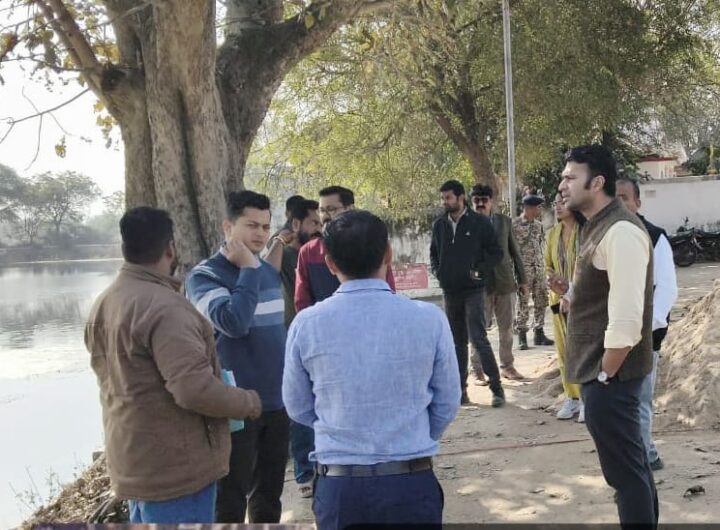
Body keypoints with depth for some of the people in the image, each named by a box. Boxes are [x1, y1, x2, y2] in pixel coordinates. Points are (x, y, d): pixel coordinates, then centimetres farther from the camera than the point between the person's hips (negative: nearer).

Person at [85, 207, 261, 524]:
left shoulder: (104, 304, 8)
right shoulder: (164, 307, -24)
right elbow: (195, 389, -29)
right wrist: (249, 402, -13)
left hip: (135, 460, 9)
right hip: (175, 467, -9)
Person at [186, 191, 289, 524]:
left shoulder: (268, 270, 8)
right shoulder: (204, 276, -11)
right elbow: (233, 322, -28)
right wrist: (248, 269, -21)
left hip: (276, 402, 6)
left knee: (269, 494, 19)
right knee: (230, 501, 6)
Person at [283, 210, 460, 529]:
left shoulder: (306, 324, -9)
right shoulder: (429, 318, -11)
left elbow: (298, 408, 4)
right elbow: (447, 405, 0)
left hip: (338, 486, 1)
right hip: (412, 483, 0)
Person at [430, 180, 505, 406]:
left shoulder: (479, 223, -5)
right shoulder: (439, 225, 7)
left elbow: (496, 252, -1)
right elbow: (434, 252, 20)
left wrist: (480, 271, -14)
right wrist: (436, 270, 2)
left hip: (473, 290, -5)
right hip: (449, 292, 5)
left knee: (479, 338, -10)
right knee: (457, 342, 11)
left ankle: (496, 388, 0)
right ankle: (460, 389, 18)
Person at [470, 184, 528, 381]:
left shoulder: (505, 221, 6)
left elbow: (515, 252, 11)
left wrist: (522, 279, 10)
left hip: (505, 282, 4)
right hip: (480, 284, -3)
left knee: (506, 329, 12)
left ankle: (507, 366, 25)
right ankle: (478, 369, 11)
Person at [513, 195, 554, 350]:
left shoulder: (538, 225, 11)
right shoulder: (515, 225, -9)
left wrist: (542, 266, 14)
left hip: (539, 268, 6)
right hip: (523, 268, -6)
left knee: (541, 300, 7)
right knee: (523, 302, -2)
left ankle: (539, 333, 17)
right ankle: (522, 337, 4)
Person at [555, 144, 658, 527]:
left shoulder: (620, 231, -19)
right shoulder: (597, 227, 12)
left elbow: (626, 319, -24)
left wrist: (605, 375, -15)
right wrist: (571, 291, 1)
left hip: (610, 374, -10)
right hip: (599, 369, 10)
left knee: (625, 470, 2)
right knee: (631, 465, 20)